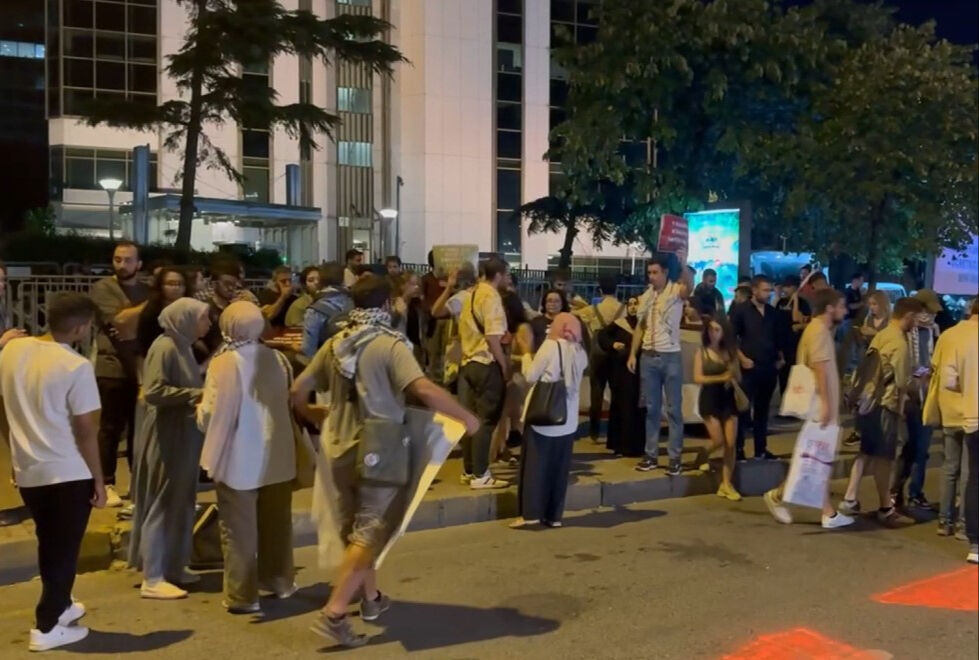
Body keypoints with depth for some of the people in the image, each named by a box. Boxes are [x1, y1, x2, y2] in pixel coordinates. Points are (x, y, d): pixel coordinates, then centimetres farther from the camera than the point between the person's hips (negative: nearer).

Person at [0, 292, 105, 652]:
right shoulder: (76, 367, -18)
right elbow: (86, 431, -15)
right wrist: (99, 480, -5)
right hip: (68, 473, -6)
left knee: (49, 544, 23)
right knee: (64, 549, 7)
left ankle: (58, 605, 38)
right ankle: (46, 628, 13)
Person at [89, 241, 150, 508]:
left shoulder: (147, 291, 13)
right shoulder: (102, 288, -3)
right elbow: (120, 319, -16)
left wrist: (134, 330, -8)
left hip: (142, 370, 4)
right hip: (113, 369, -4)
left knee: (139, 426, 9)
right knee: (111, 428, 2)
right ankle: (107, 484, 11)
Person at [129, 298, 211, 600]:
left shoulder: (183, 347, 12)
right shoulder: (165, 348, -16)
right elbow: (153, 391, -25)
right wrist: (195, 395, -23)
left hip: (183, 437, 9)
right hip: (166, 439, -9)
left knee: (180, 504, 14)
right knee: (162, 504, -2)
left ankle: (173, 568, 26)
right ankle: (153, 579, 7)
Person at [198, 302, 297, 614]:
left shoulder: (223, 364, -16)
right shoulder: (278, 359, 0)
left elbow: (209, 415, -15)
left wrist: (200, 411, 5)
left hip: (238, 459, -5)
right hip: (277, 457, 5)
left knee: (239, 529, 6)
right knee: (276, 523, 19)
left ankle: (242, 596, 13)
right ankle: (280, 580, 33)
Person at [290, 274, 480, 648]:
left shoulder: (335, 344, 4)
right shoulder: (390, 345, -14)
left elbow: (298, 391, 7)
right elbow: (425, 390, -27)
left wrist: (317, 418, 26)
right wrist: (466, 418, -16)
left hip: (340, 451, 7)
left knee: (355, 531, 20)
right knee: (369, 536, -1)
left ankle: (371, 599, 34)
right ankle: (333, 614, -8)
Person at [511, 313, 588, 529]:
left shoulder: (550, 345, -9)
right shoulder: (581, 352, 6)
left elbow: (531, 377, -6)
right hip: (568, 419, 5)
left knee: (535, 464, 2)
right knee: (559, 467, 9)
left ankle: (531, 513, 0)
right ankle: (554, 515, 11)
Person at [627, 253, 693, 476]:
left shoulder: (676, 291, -6)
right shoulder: (646, 296, 10)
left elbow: (689, 289, -31)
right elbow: (640, 327, 12)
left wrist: (684, 266, -48)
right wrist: (632, 354, 6)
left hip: (671, 356, -5)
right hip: (648, 356, 5)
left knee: (674, 408, 1)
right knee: (651, 408, 9)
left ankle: (675, 457, 5)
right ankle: (651, 455, 15)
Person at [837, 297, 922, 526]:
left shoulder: (881, 336, 9)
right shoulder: (900, 344, -16)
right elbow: (902, 384, -14)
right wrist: (901, 410, -1)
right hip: (884, 404, -8)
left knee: (866, 452, 15)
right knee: (884, 457, 2)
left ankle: (850, 499, 15)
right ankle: (886, 508, 13)